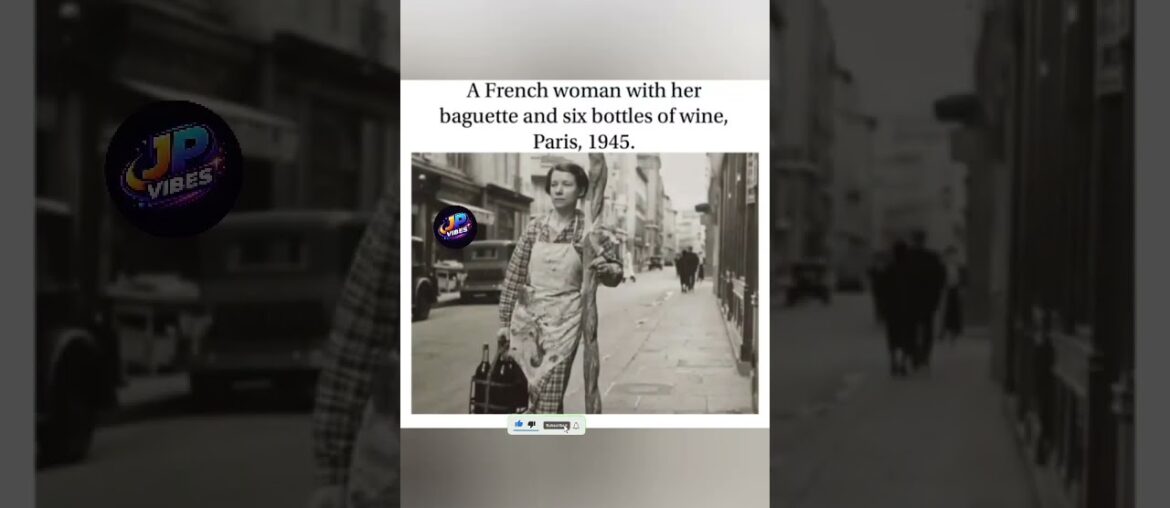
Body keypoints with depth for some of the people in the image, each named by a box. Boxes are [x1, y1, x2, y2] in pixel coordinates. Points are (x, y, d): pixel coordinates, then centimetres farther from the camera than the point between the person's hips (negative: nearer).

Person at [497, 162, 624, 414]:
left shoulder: (589, 230, -3)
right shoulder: (536, 226, 2)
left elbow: (615, 273, 6)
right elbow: (514, 275, 5)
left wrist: (606, 268, -18)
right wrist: (504, 322, 4)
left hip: (564, 319, -3)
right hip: (527, 316, 3)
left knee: (548, 397, -7)